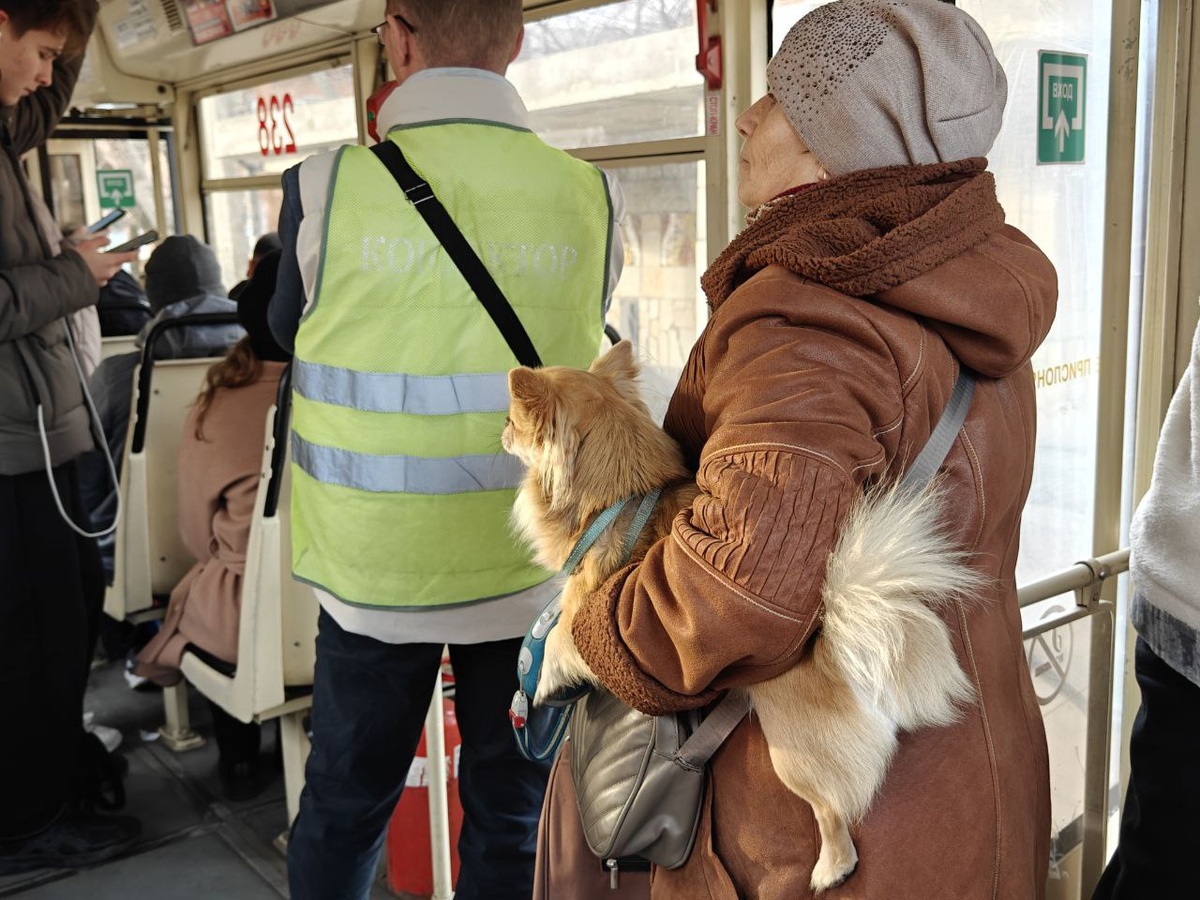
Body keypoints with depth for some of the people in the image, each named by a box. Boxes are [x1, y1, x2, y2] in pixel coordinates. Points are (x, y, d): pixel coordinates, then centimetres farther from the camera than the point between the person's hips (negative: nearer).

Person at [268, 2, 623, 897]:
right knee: (511, 809, 18)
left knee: (343, 798, 21)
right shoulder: (591, 197, -8)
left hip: (369, 566, 0)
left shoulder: (326, 187, -10)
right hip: (527, 569, 0)